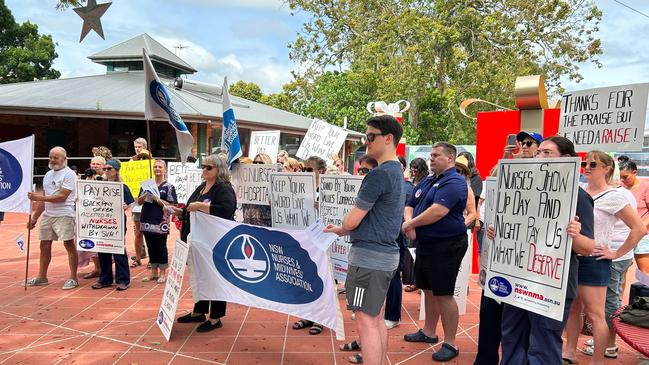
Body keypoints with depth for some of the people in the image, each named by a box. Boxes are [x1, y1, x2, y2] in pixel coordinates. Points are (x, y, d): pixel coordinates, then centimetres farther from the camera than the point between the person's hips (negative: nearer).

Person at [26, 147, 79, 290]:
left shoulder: (69, 174, -8)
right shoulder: (48, 175, 17)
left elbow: (62, 197, -18)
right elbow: (43, 199, 21)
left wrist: (38, 197, -20)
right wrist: (34, 217, 19)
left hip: (64, 215, -8)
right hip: (47, 215, 8)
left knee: (69, 244, -4)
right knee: (45, 245, 12)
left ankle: (73, 278, 1)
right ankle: (42, 277, 24)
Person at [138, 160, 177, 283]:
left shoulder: (169, 186, -2)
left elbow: (171, 205, -9)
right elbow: (139, 202, 11)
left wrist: (156, 198, -16)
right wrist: (146, 194, -8)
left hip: (161, 222, -5)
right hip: (147, 221, 5)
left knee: (161, 247, 2)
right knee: (151, 247, 12)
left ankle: (163, 273, 13)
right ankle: (153, 271, 23)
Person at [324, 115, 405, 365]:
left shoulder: (379, 174, -18)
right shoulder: (397, 171, 13)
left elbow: (352, 221, -17)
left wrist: (341, 230, 5)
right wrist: (343, 228, 16)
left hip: (369, 256, -10)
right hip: (387, 253, 10)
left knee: (366, 321, -2)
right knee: (377, 318, 18)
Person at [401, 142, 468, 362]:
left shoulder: (454, 182, -15)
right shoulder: (426, 182, 13)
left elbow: (437, 212, -27)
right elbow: (409, 206, 13)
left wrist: (410, 224, -14)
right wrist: (409, 223, -10)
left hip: (447, 245, -9)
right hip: (425, 243, 9)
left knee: (443, 294, -2)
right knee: (428, 290, 18)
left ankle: (450, 344, 11)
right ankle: (428, 332, 33)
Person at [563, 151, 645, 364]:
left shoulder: (612, 197, -10)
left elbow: (639, 229, -12)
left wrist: (616, 254, -9)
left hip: (594, 261, -6)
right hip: (572, 258, 6)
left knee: (594, 314, 0)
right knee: (572, 308, 15)